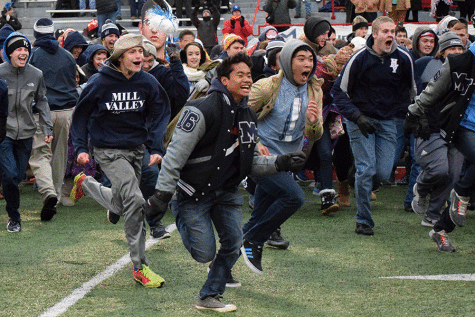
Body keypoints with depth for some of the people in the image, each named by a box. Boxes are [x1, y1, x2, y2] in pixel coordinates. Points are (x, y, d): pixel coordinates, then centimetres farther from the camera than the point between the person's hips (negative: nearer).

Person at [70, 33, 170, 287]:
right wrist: (81, 147, -7)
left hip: (136, 149, 5)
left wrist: (157, 149, -5)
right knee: (134, 200, -22)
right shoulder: (100, 83, -12)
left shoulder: (147, 82, -4)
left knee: (121, 206, 17)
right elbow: (81, 114, 0)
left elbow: (158, 115, 5)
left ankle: (86, 184, 48)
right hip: (108, 150, -5)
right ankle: (139, 266, -14)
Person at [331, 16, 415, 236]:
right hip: (360, 119, -3)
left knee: (383, 173, -6)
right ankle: (363, 221, 0)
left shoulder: (403, 59, -3)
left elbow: (410, 90, 15)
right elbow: (338, 92, -7)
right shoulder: (360, 58, -12)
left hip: (387, 121, 3)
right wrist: (357, 117, -18)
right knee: (366, 170, -13)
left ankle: (362, 188, 30)